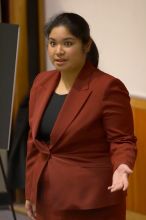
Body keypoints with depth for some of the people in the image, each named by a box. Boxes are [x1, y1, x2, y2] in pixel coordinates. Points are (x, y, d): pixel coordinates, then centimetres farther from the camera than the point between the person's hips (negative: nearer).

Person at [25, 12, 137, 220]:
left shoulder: (108, 87, -13)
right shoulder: (42, 82, 7)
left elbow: (122, 140, -11)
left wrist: (121, 166, -31)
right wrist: (31, 191, 15)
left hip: (92, 201, -7)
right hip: (50, 198, 7)